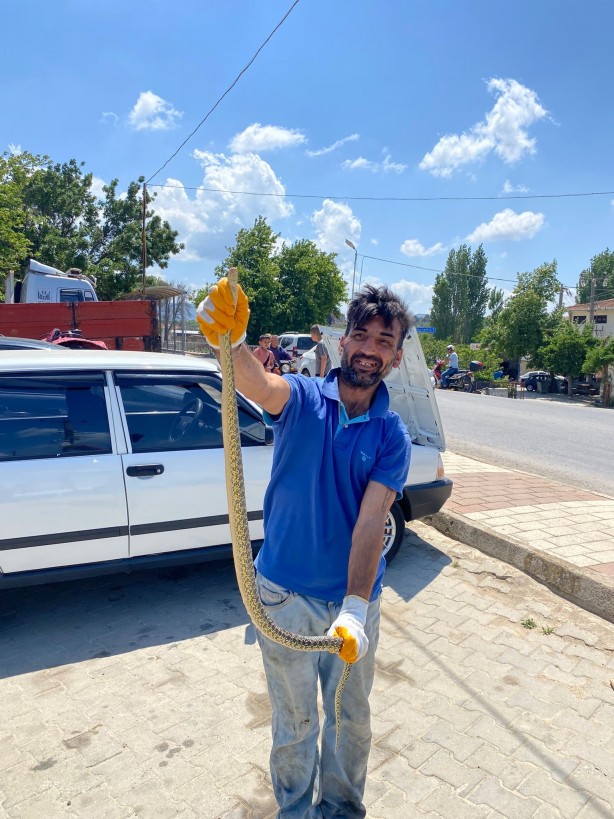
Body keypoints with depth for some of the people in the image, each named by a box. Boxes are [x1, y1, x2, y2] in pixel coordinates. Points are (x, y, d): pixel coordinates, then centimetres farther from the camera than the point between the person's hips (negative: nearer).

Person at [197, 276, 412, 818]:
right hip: (286, 595, -1)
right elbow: (259, 386, -35)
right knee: (295, 723, 19)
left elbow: (371, 522, -18)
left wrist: (354, 609, -30)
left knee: (352, 719, 22)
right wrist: (230, 341, -57)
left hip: (355, 600, 2)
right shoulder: (303, 398, -11)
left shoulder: (392, 436, -8)